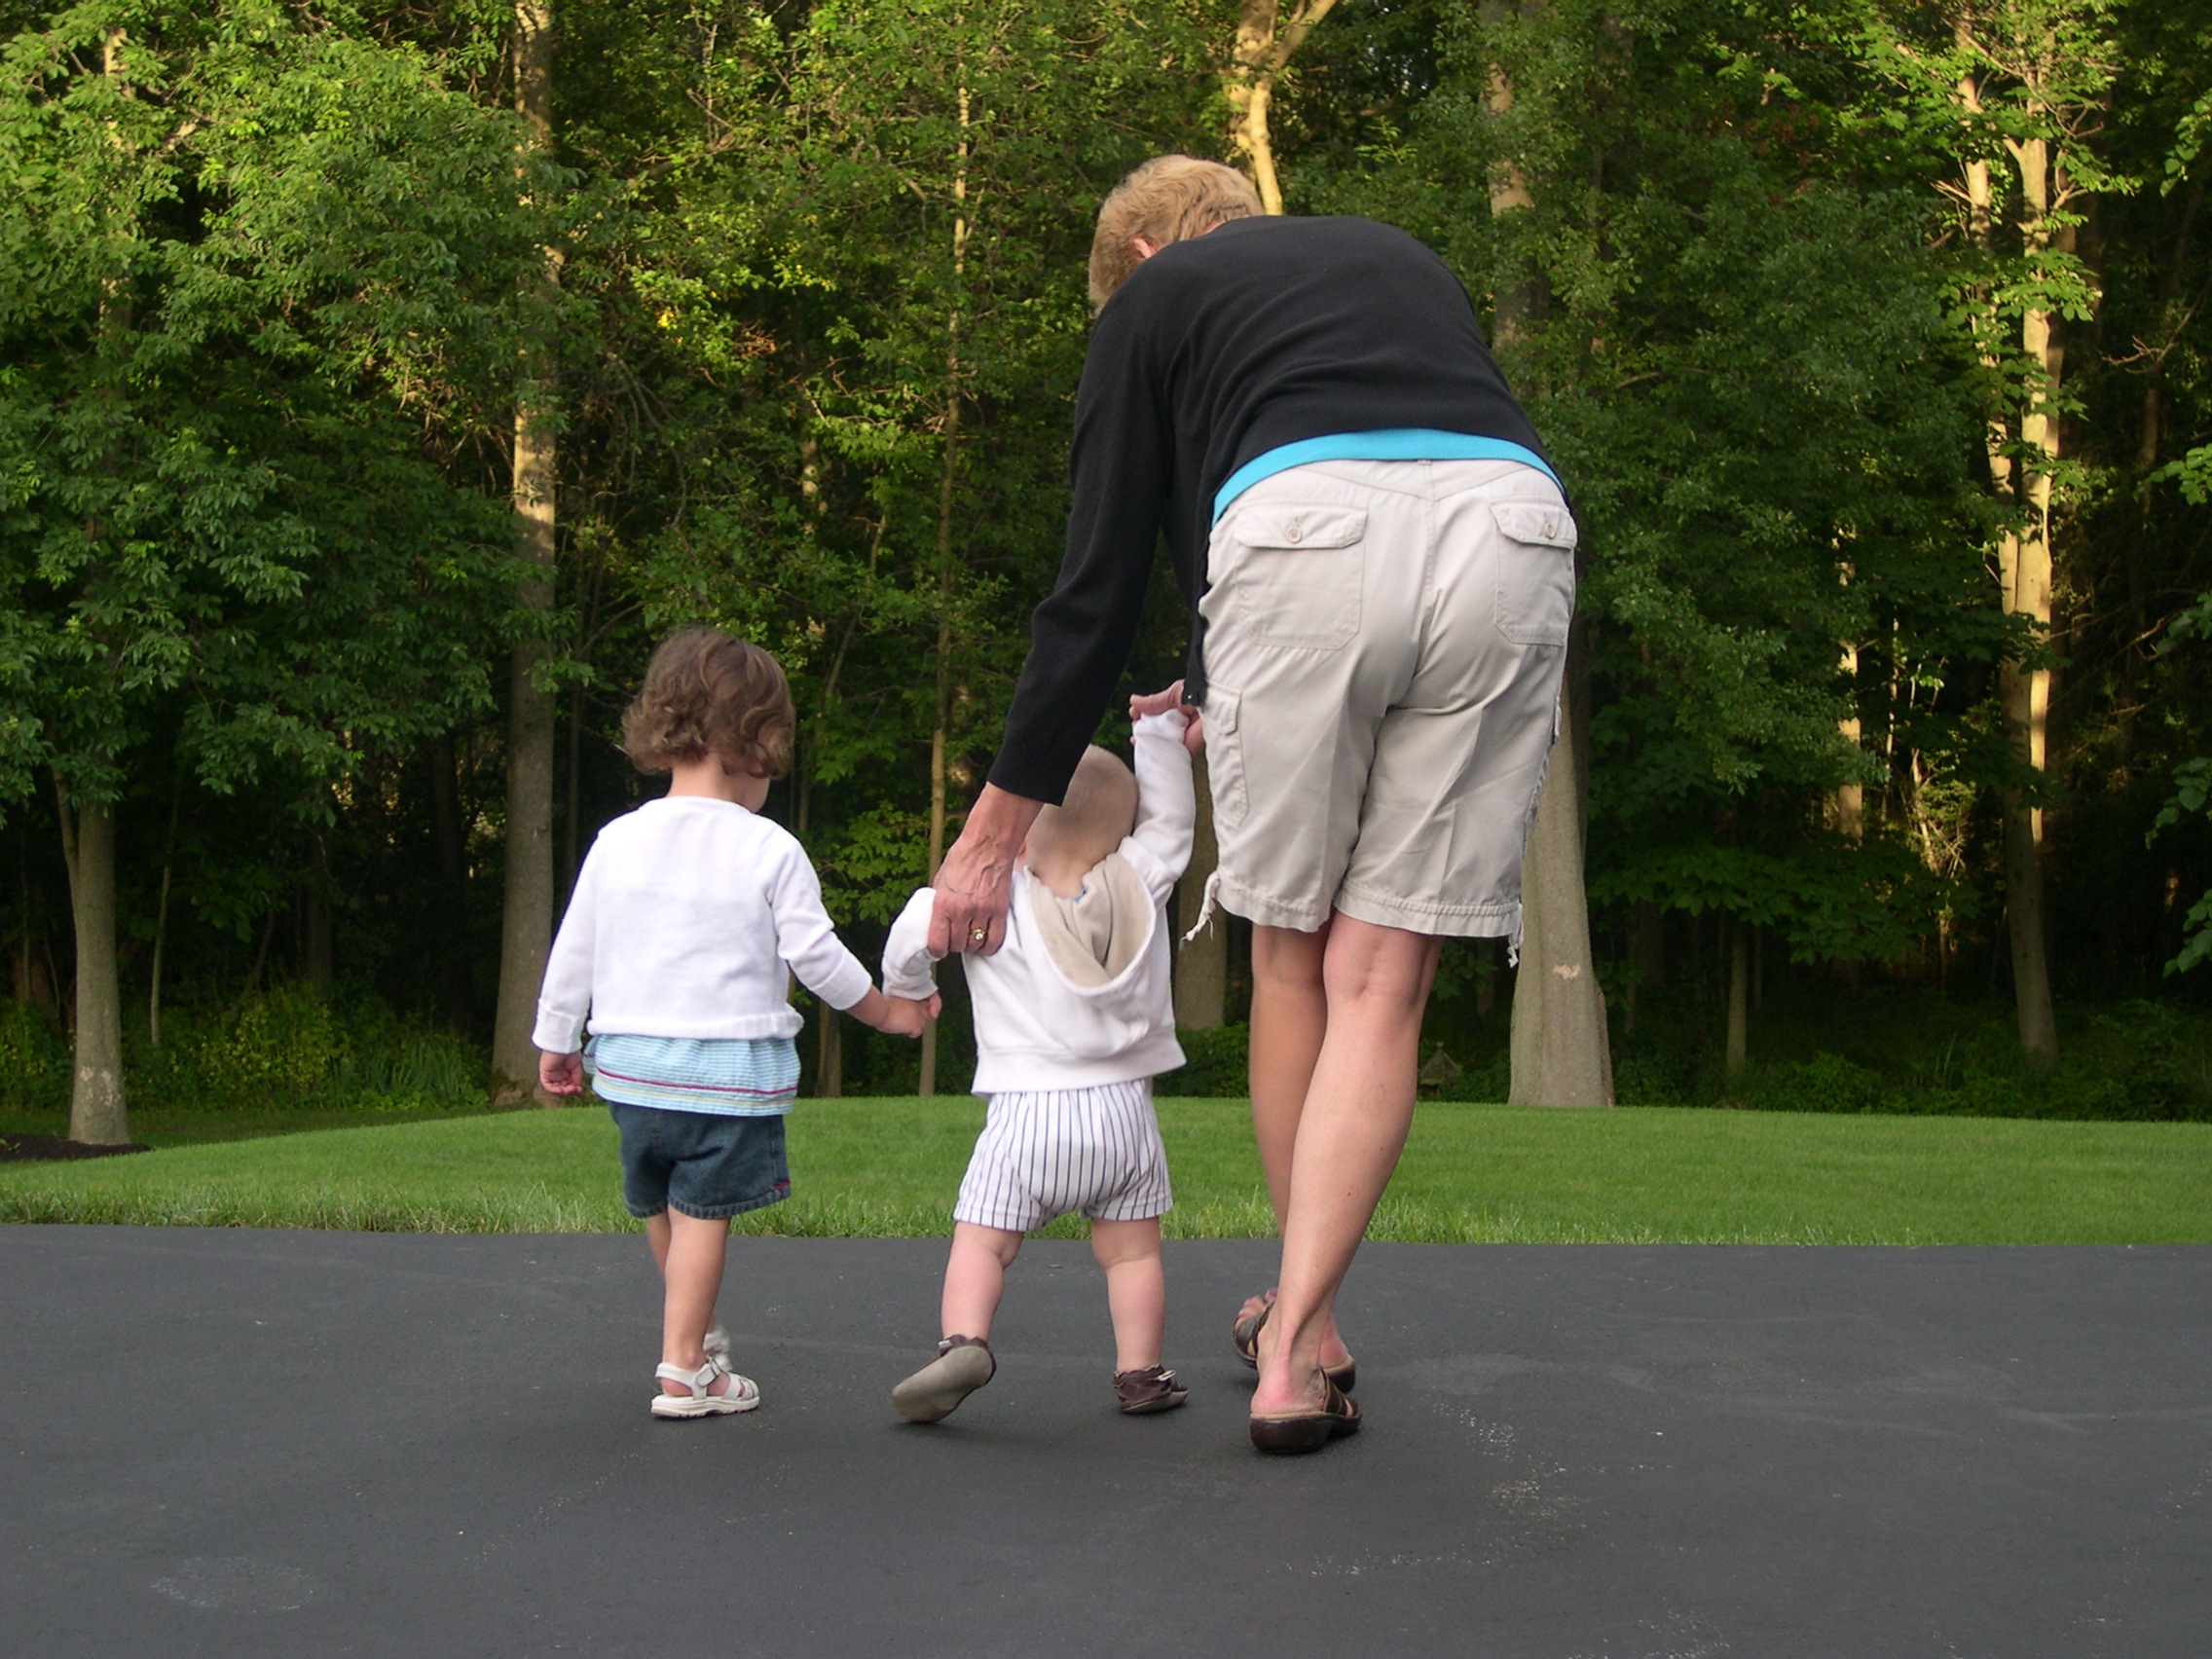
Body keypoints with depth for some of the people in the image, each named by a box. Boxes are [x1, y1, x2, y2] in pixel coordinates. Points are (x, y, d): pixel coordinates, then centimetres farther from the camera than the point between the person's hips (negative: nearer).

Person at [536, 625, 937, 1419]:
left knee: (658, 1205, 20)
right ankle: (684, 1369, 2)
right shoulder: (769, 850, -10)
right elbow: (814, 955, -6)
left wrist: (554, 1040, 21)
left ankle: (699, 1333, 38)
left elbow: (572, 951, 8)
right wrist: (887, 1010, 10)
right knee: (702, 1209, 1)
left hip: (630, 1061, 5)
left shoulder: (617, 841, 2)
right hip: (728, 1064, -4)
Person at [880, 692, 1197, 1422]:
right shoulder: (1138, 885, 3)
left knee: (980, 1241, 1)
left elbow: (919, 926, -7)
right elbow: (1170, 819, 15)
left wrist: (905, 990, 12)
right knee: (1131, 1250, 11)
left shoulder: (998, 903, -4)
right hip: (1122, 1110, 3)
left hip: (1025, 1114, -2)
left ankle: (964, 1341, -19)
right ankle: (1139, 1371, 10)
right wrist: (1160, 730, 20)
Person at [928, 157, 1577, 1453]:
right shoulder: (1405, 259, 38)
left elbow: (1099, 588, 20)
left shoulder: (1155, 294, 25)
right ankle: (1295, 1358, 2)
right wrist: (1225, 692, 50)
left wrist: (1000, 826, 27)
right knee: (1383, 981, 6)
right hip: (1515, 531, 3)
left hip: (1304, 532, -3)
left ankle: (1309, 1327, 25)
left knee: (1292, 958, 15)